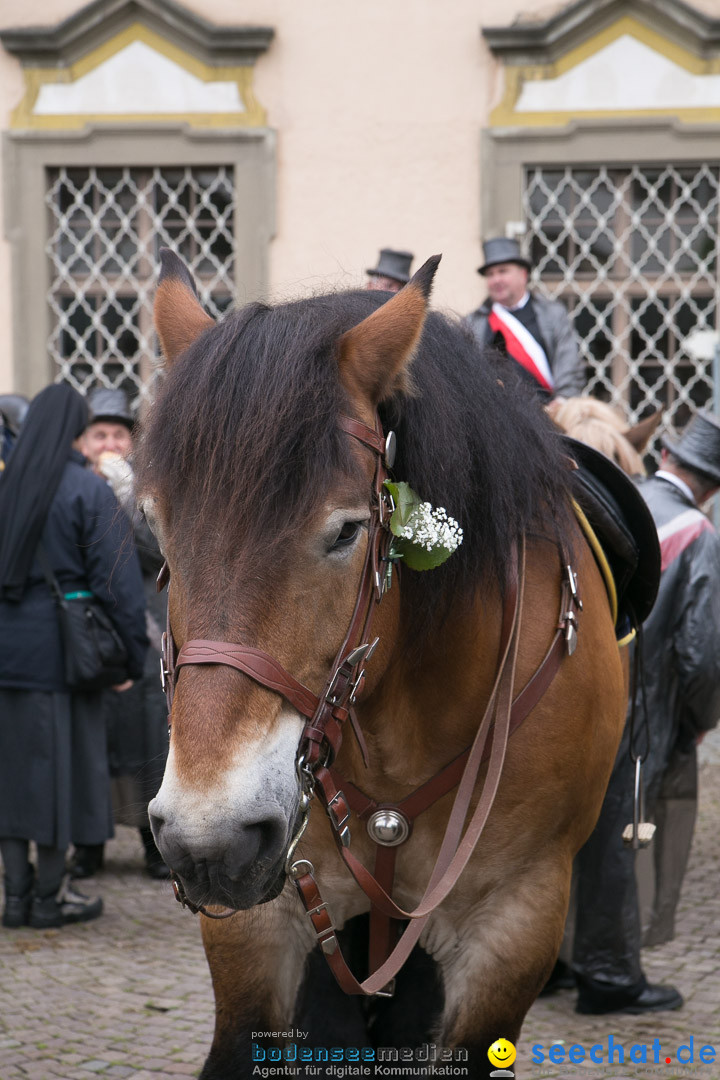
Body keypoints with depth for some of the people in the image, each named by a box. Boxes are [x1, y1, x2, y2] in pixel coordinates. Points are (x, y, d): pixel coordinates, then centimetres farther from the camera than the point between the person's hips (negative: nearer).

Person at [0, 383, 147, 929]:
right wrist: (132, 656, -6)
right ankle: (50, 895, 10)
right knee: (62, 762, 4)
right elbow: (117, 578, -13)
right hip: (63, 649, -5)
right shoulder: (89, 491, -11)